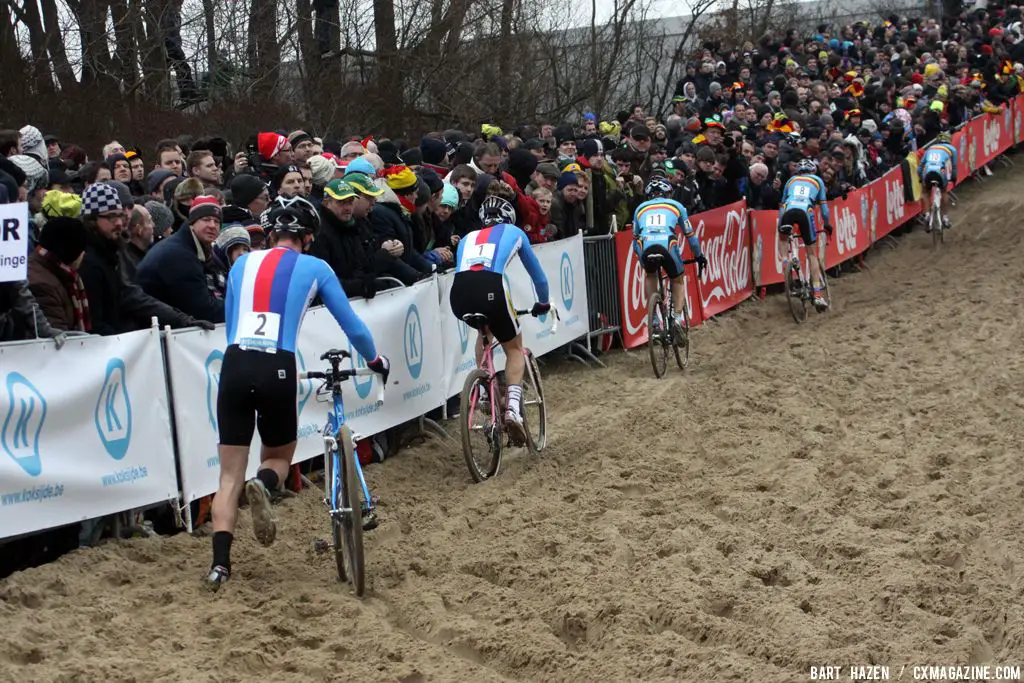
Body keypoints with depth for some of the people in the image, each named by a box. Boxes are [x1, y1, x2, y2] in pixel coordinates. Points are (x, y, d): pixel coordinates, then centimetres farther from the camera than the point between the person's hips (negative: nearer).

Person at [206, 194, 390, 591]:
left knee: (230, 473, 10)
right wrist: (375, 360, 34)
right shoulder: (314, 268, 11)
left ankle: (220, 563, -4)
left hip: (235, 365, 2)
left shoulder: (243, 263, 18)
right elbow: (351, 325, 16)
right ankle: (264, 485, -15)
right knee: (279, 456, 21)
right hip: (277, 369, -2)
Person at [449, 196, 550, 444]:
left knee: (484, 330, 37)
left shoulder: (468, 238, 34)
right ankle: (513, 407, -1)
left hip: (459, 292, 3)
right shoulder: (513, 232, 28)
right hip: (491, 288, -3)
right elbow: (537, 273, 38)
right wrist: (543, 303, 56)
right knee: (514, 348, 19)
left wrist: (471, 301, 60)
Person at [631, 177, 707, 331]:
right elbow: (690, 235, 33)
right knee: (677, 280, 26)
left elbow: (635, 239, 36)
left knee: (650, 275, 34)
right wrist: (699, 255, 47)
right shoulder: (676, 206, 26)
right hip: (667, 245, -1)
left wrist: (641, 257, 53)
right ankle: (678, 317, 9)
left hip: (645, 247, 1)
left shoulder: (640, 208, 30)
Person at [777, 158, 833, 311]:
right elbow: (823, 205, 28)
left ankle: (784, 260, 5)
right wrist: (827, 224, 41)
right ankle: (818, 295, 3)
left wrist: (780, 222, 39)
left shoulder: (791, 180, 34)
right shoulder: (817, 180, 30)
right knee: (812, 253, 9)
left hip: (788, 210, 1)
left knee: (783, 238, 33)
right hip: (805, 211, -1)